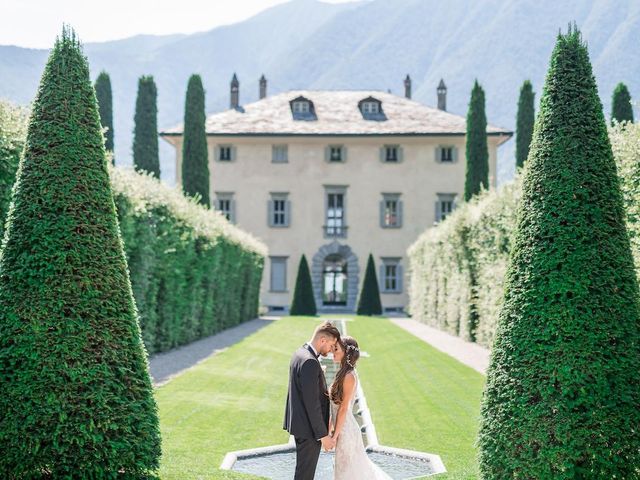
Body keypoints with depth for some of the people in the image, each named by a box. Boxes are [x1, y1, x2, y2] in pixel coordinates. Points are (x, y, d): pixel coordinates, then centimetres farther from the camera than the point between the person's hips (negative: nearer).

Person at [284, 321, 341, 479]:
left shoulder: (300, 353, 7)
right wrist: (323, 435, -20)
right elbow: (312, 403, -25)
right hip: (308, 427, -10)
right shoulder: (310, 362, -25)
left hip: (299, 423, 10)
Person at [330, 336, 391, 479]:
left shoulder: (349, 376, -21)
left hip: (345, 429, -8)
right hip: (343, 427, 8)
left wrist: (335, 435, -16)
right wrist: (332, 429, 14)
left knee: (347, 468, 5)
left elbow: (343, 409, -19)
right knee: (357, 465, 19)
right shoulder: (344, 373, 6)